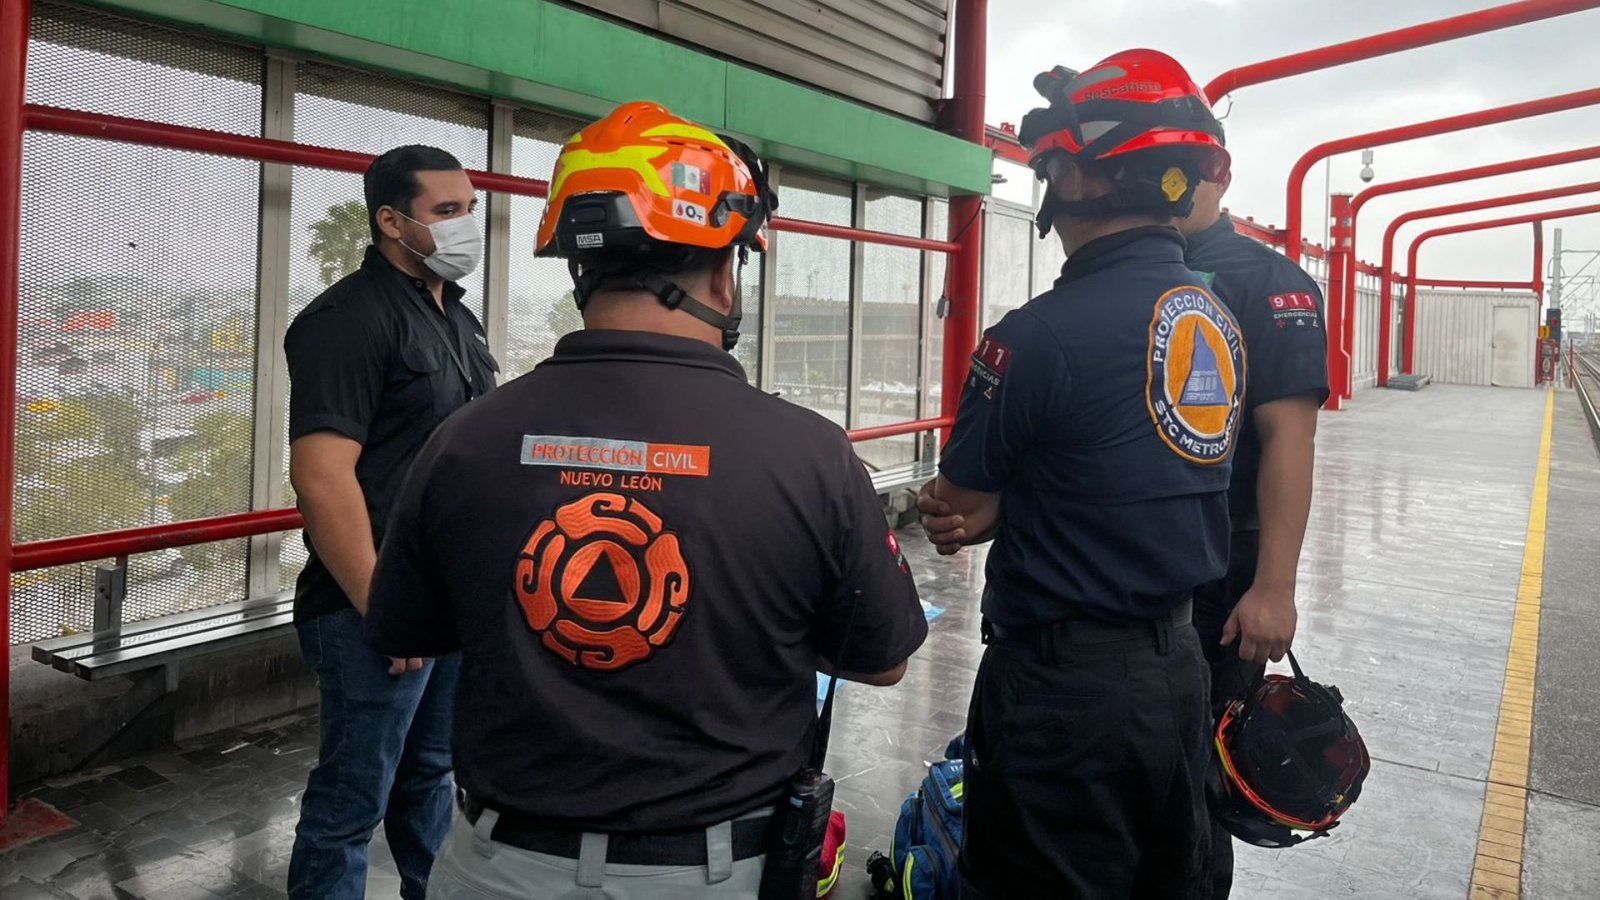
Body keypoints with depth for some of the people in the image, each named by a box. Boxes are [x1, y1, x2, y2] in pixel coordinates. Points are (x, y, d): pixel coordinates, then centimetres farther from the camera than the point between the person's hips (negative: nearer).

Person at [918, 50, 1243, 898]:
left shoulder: (1044, 332, -21)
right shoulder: (1219, 320, 3)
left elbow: (959, 505, -10)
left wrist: (956, 509, 12)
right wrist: (1000, 509, -2)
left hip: (1066, 685, -7)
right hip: (1181, 667, 8)